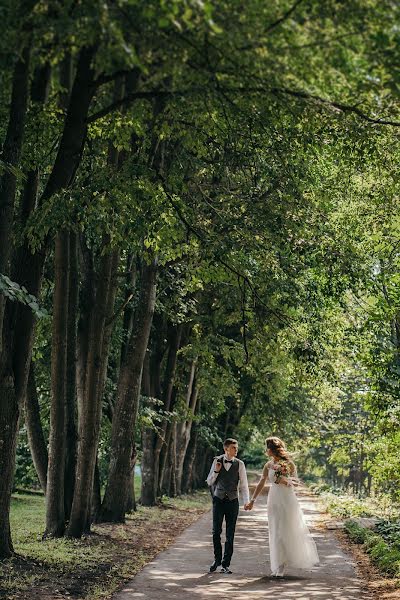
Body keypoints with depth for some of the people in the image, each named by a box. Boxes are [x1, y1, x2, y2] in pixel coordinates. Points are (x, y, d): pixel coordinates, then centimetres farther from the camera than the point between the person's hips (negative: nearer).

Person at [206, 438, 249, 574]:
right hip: (218, 500, 0)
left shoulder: (239, 464, 1)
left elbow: (244, 484, 2)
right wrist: (216, 470, -10)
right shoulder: (217, 461, 3)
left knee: (230, 534, 2)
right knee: (216, 532, -1)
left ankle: (225, 564, 11)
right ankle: (217, 559, 19)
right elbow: (210, 482, 7)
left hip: (232, 501, 0)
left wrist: (246, 501, -9)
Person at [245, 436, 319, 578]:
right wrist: (252, 500, 8)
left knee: (286, 532, -1)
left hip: (287, 500, -4)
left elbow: (296, 482, 1)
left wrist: (286, 481, -17)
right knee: (275, 533, 6)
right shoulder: (269, 465, 6)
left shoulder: (289, 463, -7)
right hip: (273, 500, 4)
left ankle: (280, 567, 10)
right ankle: (278, 566, 16)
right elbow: (261, 484, 10)